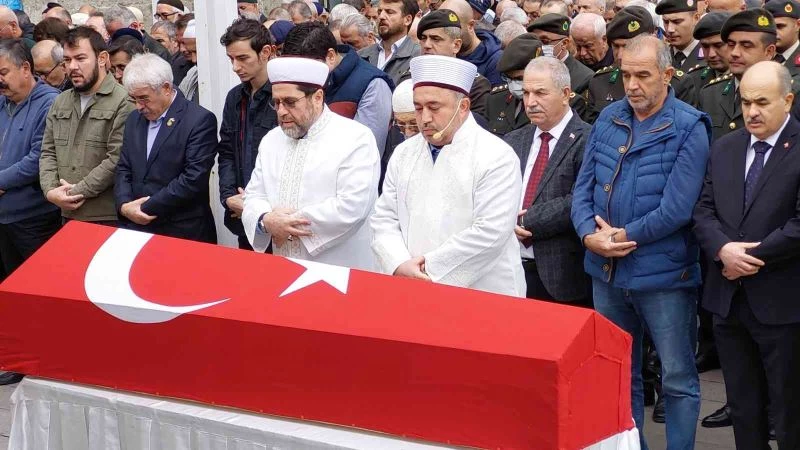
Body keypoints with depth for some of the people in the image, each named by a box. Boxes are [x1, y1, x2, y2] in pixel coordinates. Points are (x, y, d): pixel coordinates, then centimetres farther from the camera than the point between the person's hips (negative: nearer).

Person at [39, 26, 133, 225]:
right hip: (69, 215, 6)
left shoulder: (122, 102, -10)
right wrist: (50, 190, -5)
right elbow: (48, 153, 13)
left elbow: (116, 160, -16)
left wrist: (77, 192, -13)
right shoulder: (60, 102, 15)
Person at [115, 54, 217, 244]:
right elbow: (124, 169, 14)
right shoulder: (134, 119, 13)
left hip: (183, 234, -6)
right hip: (135, 229, 6)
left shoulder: (200, 120, -10)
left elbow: (194, 179, -17)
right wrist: (124, 205, -6)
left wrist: (148, 208, -14)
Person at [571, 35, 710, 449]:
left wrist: (622, 237, -13)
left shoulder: (689, 128, -11)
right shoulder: (608, 119, 5)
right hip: (607, 271, 5)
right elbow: (583, 188, 6)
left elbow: (677, 208, -17)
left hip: (664, 274, -5)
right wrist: (590, 236, -11)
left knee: (678, 379, 4)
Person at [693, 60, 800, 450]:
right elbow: (703, 209, 6)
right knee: (743, 406, 15)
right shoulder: (724, 148, 10)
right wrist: (723, 250, -13)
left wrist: (750, 259, -13)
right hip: (729, 299, 6)